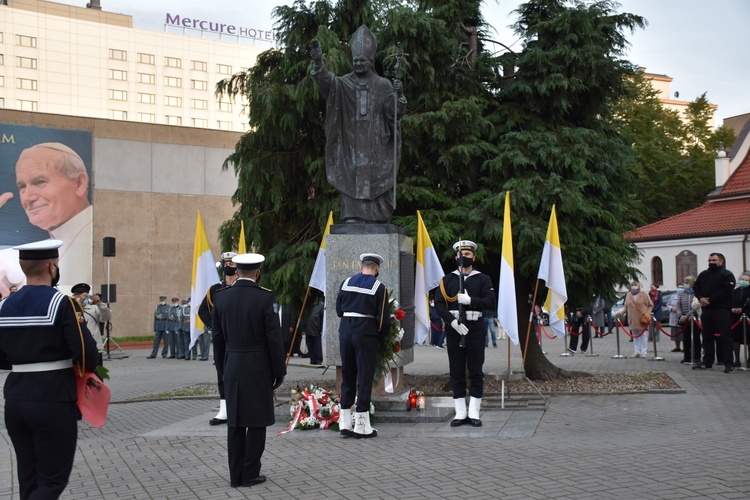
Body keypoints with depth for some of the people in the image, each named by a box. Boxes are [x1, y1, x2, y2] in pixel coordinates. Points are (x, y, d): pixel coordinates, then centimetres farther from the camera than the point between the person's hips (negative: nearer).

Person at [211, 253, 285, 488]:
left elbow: (218, 335, 8)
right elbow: (274, 337, -12)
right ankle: (250, 474, 7)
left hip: (232, 366, 4)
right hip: (259, 367, -4)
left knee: (235, 422, 10)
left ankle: (236, 474, 14)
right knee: (256, 421, 5)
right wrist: (279, 370, -4)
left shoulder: (221, 296, 1)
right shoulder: (265, 297, -12)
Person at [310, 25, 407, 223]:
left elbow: (395, 112, 0)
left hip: (377, 149, 0)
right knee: (352, 186, -5)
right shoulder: (343, 84, 8)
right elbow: (326, 81, -12)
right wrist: (318, 63, -31)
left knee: (379, 187, -1)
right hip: (351, 148, 0)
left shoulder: (383, 86, 7)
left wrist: (398, 95, -20)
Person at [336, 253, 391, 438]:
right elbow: (384, 319, -7)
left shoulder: (346, 283, 7)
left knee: (347, 376, 13)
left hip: (345, 331, 5)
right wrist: (379, 338, 7)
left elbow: (339, 310, 14)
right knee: (365, 377, 2)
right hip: (366, 333, -4)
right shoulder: (379, 287, -6)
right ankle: (361, 425, 5)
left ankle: (345, 423, 16)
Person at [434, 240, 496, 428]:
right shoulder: (447, 279, 9)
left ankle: (474, 413, 6)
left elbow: (491, 301, -6)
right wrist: (452, 321, -14)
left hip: (475, 328, -1)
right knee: (456, 371, 3)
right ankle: (460, 413, 9)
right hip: (454, 328, 1)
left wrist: (470, 300, -20)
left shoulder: (483, 279, 7)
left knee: (475, 371, 1)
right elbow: (439, 303, 0)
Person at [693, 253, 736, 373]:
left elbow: (726, 291, -16)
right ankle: (707, 362, 18)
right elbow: (696, 287, 16)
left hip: (722, 310, -7)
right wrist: (700, 298, -4)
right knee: (707, 337, 11)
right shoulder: (703, 274, 16)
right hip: (706, 310, 7)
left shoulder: (727, 274, -4)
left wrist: (710, 300, -17)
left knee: (725, 337, -7)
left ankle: (728, 364, -7)